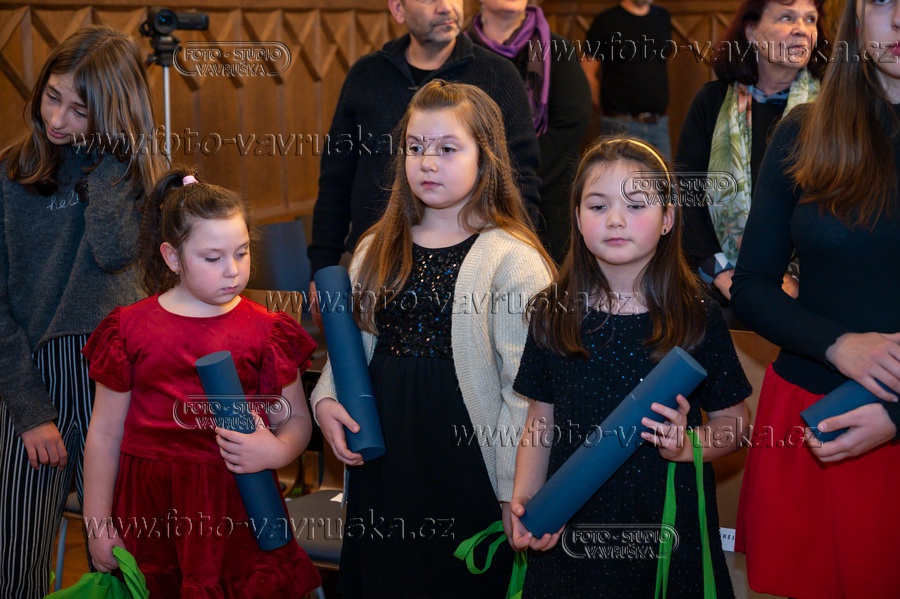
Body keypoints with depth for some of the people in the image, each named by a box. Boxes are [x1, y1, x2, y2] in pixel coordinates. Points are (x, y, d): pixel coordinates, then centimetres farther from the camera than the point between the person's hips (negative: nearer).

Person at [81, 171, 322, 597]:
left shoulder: (265, 330, 2)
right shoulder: (130, 329, 2)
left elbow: (296, 421, 7)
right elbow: (105, 434, 6)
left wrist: (275, 451, -16)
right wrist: (98, 526, 7)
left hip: (236, 503, 0)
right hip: (149, 509, 0)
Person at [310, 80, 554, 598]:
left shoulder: (512, 261, -11)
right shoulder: (377, 250, 9)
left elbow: (525, 390, -13)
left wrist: (515, 493, -14)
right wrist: (327, 399, -3)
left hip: (467, 462, -5)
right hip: (381, 458, 5)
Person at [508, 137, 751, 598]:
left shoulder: (698, 320, -5)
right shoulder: (553, 317, 0)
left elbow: (733, 420, 2)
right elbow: (540, 424, 4)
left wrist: (688, 445, -17)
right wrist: (524, 501, -9)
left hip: (668, 526, -1)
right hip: (571, 530, 1)